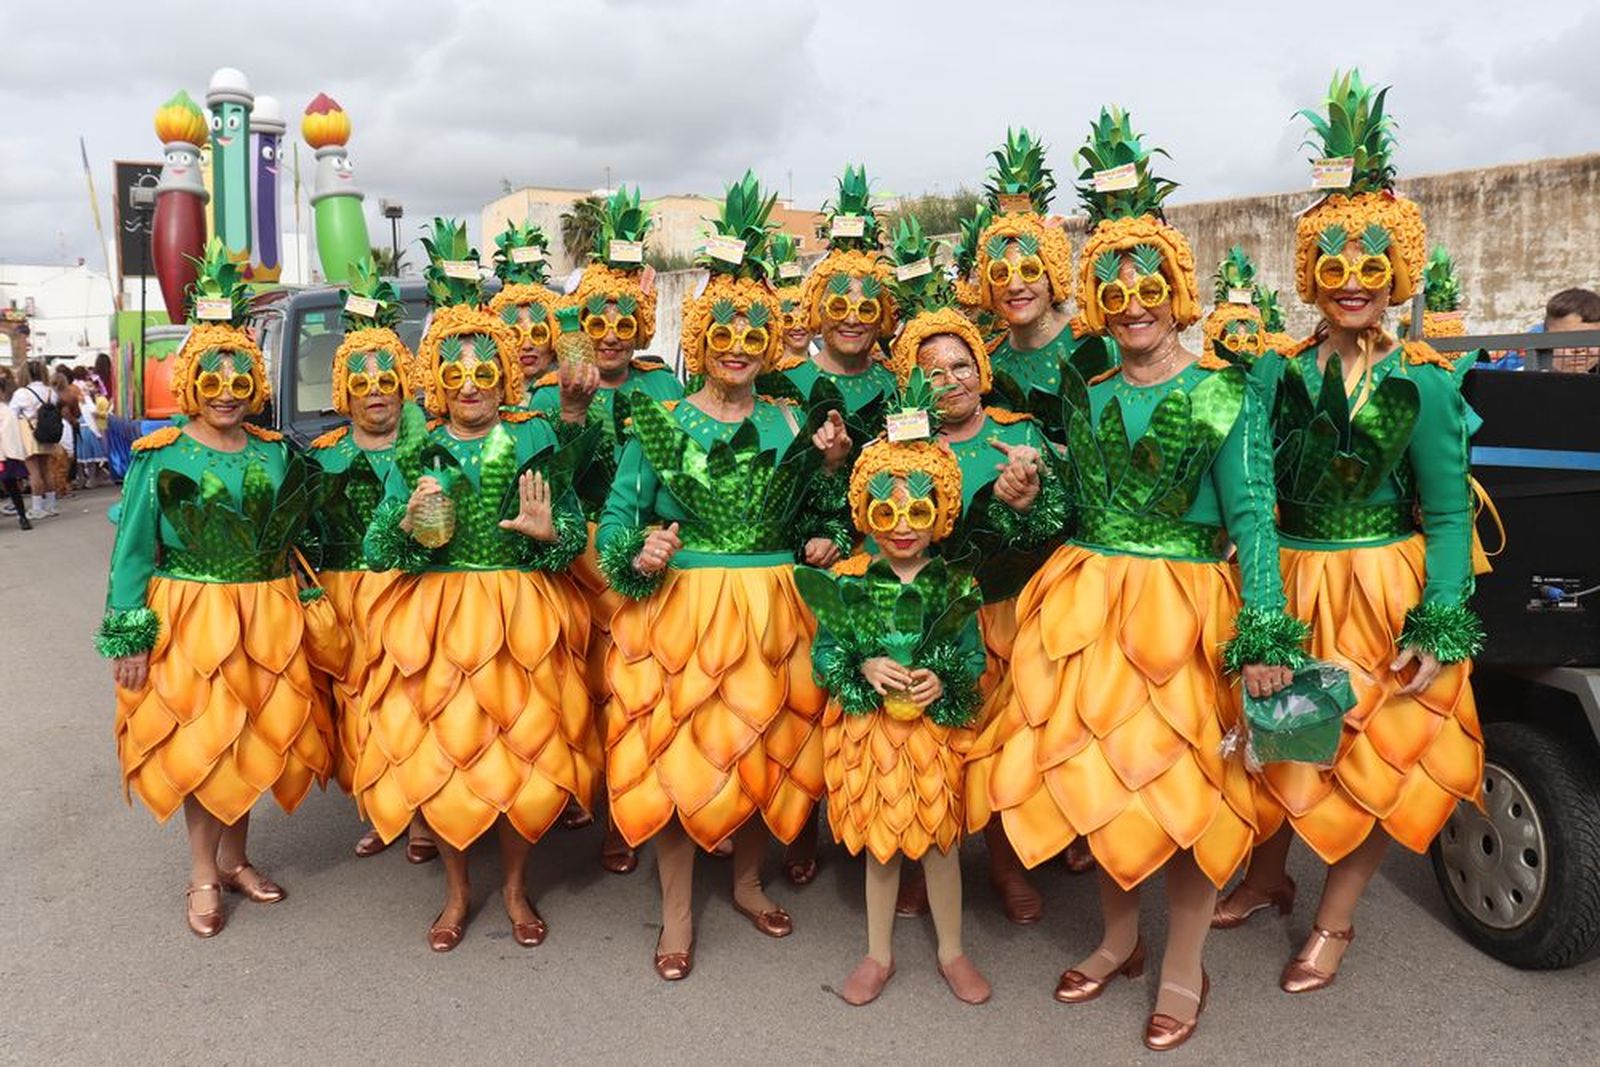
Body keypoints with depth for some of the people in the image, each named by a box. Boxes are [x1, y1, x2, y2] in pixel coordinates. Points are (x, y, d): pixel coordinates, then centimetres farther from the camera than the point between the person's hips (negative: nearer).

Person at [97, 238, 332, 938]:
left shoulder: (277, 454, 3)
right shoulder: (159, 459, -6)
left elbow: (298, 535, 10)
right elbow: (131, 552, -6)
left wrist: (302, 609, 5)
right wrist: (127, 637, -9)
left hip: (266, 617, 3)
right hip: (188, 617, -3)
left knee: (254, 737, 12)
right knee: (198, 742, 6)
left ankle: (233, 857, 31)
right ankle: (203, 876, 22)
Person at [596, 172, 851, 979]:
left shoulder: (788, 423, 7)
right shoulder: (660, 421, 0)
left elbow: (806, 522, 10)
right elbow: (620, 513, -2)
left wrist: (829, 467, -6)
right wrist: (641, 553, -22)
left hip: (770, 609, 3)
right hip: (679, 605, -2)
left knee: (766, 745, 11)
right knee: (673, 751, 1)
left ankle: (749, 882, 34)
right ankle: (677, 912, 17)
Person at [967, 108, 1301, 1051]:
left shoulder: (1226, 393, -4)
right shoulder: (1084, 388, 9)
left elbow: (1251, 514, -8)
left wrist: (1264, 634, -14)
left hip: (1184, 607, -4)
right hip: (1085, 602, 5)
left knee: (1184, 779, 2)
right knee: (1092, 769, 10)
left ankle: (1185, 969, 22)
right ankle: (1120, 937, 33)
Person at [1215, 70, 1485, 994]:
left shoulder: (1423, 384, -6)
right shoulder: (1281, 373, -2)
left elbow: (1449, 514, -5)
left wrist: (1440, 631, -12)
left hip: (1381, 589, -1)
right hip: (1288, 582, 2)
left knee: (1378, 757, 8)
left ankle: (1334, 921, 30)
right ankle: (1267, 881, 40)